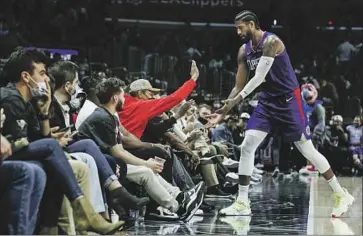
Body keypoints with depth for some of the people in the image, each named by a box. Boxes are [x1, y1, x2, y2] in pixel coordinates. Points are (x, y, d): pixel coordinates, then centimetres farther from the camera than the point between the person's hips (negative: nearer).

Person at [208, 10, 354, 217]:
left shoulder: (272, 42, -19)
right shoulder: (244, 51, 5)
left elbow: (259, 77, -25)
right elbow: (240, 86, 8)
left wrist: (237, 99, -27)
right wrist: (224, 111, -1)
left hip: (289, 100, -7)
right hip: (267, 101, 7)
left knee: (307, 150, -3)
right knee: (247, 146, -5)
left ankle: (342, 195, 10)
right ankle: (242, 202, 0)